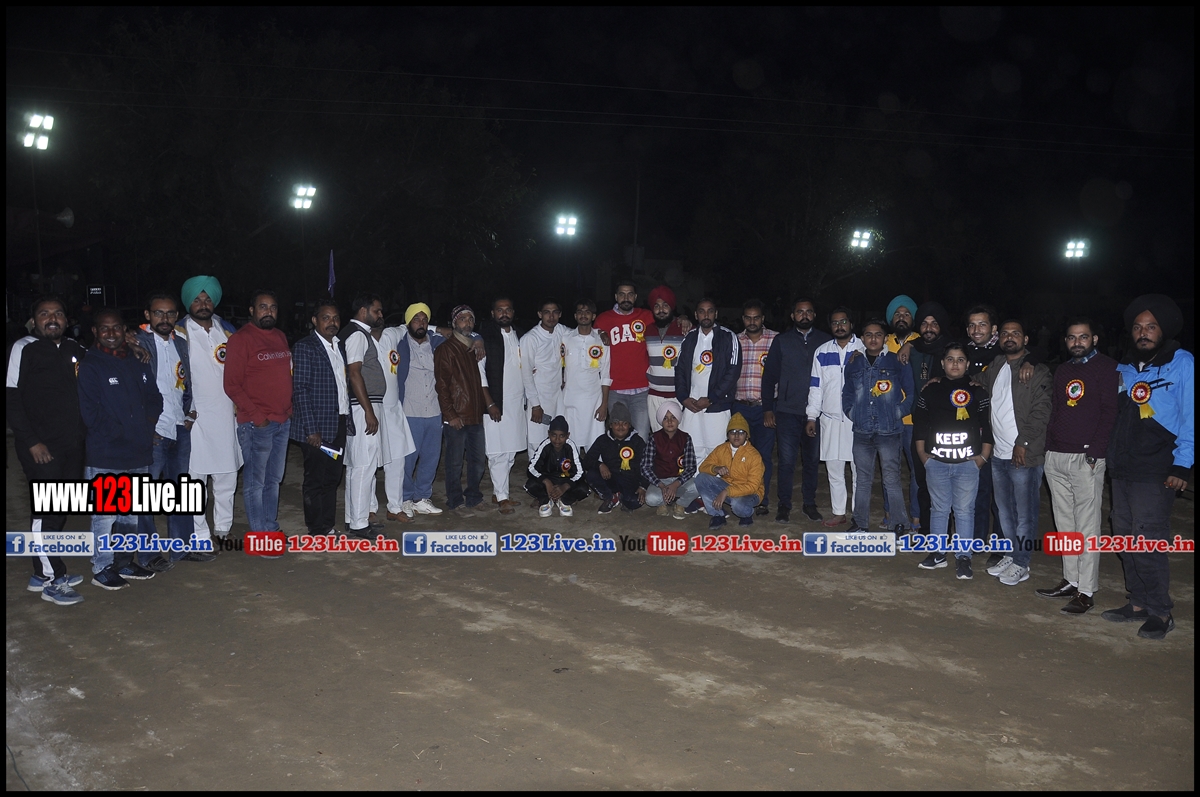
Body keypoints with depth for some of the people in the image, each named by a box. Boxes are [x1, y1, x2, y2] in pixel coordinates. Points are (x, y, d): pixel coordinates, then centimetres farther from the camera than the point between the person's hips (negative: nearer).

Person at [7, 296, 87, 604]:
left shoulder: (75, 350, 12)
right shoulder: (24, 349, -4)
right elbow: (11, 399, -8)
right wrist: (32, 441, -14)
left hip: (72, 444, 6)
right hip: (40, 447, -6)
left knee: (60, 509, 11)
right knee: (47, 509, -5)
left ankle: (42, 572, 23)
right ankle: (52, 579, 4)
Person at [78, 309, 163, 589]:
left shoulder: (137, 363, 14)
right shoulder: (89, 367, -5)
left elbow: (154, 398, 14)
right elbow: (91, 414, -11)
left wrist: (147, 426, -4)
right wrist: (123, 433, -11)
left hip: (139, 454, 6)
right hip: (104, 457, -6)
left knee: (132, 514, 14)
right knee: (105, 514, -3)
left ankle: (125, 562, 28)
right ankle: (101, 568, 11)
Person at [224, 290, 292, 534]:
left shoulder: (280, 337, 14)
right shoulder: (241, 339, -7)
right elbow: (232, 385, -10)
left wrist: (290, 408, 9)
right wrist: (256, 415, -14)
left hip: (282, 421, 7)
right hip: (256, 423, -7)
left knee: (274, 480, 14)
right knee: (255, 482, 1)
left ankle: (272, 529, 24)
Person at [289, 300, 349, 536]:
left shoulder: (339, 347, 13)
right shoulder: (304, 347, -9)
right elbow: (300, 390, -13)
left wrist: (347, 420, 8)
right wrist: (311, 429, -18)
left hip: (339, 425, 7)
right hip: (317, 428, -7)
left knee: (332, 479, 13)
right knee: (315, 481, 2)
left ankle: (328, 527, 23)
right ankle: (317, 533, 11)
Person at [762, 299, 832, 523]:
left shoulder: (826, 341, 6)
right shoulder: (781, 341, 6)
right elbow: (769, 375, 5)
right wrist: (768, 408, -1)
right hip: (787, 411, -1)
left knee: (812, 460, 9)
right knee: (787, 460, -1)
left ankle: (809, 502, 22)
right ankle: (784, 504, 10)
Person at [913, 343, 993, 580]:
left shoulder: (978, 391, 3)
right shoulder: (930, 391, 7)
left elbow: (988, 425, 2)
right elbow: (919, 423, 10)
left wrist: (984, 455, -4)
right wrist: (922, 453, 4)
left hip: (968, 463, -2)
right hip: (936, 462, 2)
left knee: (965, 510, 2)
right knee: (939, 509, 10)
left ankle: (963, 558, 7)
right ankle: (938, 553, 20)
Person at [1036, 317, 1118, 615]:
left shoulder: (1107, 368, -1)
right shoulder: (1062, 371, 19)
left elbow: (1110, 412, -9)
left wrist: (1095, 452, -16)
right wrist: (1049, 448, 10)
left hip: (1086, 457, -7)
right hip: (1056, 457, 7)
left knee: (1087, 526, -5)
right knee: (1064, 524, 10)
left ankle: (1086, 591, -2)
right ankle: (1070, 581, 17)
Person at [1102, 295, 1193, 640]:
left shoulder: (1182, 364, -5)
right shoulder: (1124, 368, 13)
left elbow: (1190, 418, -9)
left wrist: (1182, 465, -14)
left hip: (1156, 472, -6)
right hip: (1122, 469, 6)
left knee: (1147, 541, -8)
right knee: (1126, 538, 10)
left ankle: (1160, 612, 3)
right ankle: (1138, 603, 20)